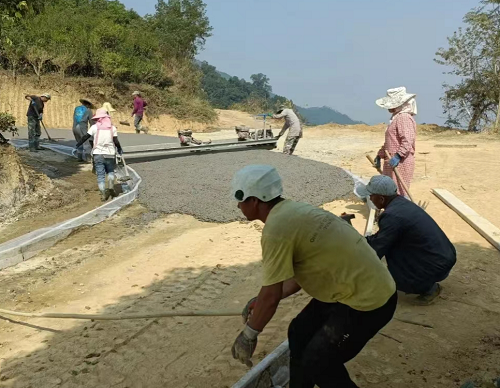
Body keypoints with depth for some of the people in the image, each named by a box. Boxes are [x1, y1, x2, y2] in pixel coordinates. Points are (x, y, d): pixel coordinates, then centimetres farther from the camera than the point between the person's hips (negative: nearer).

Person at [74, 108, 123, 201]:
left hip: (98, 154, -1)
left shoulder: (95, 127, -1)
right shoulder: (112, 127, 2)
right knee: (110, 171, 22)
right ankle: (111, 187, 1)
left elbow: (85, 138, -2)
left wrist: (76, 146, 6)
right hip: (110, 154, 1)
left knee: (100, 175, 4)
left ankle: (103, 194, -1)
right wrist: (119, 150, 15)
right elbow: (116, 141, -3)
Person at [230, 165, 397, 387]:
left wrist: (248, 335, -4)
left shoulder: (276, 228, -22)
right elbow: (300, 273, 15)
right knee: (300, 333, 18)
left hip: (368, 300, -9)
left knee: (318, 363, 4)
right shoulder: (293, 213, 7)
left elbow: (272, 295, -20)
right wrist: (262, 302, 16)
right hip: (364, 287, 9)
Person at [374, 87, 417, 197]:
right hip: (393, 163, 11)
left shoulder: (404, 118, -15)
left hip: (401, 163, -11)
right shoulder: (396, 118, 19)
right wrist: (380, 155, 24)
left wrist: (398, 156, -32)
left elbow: (407, 141, -25)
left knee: (399, 193, -8)